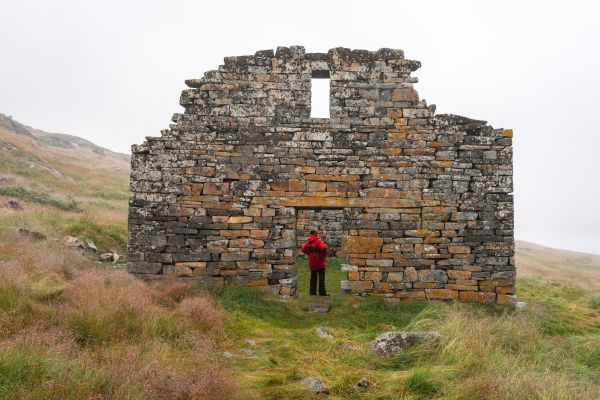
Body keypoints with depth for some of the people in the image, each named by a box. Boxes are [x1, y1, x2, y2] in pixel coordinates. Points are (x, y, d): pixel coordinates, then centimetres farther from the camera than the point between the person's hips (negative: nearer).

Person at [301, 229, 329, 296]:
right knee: (321, 277, 1)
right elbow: (324, 248, -29)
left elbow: (303, 249, 5)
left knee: (313, 277, 14)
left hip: (312, 262, 6)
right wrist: (322, 255, -15)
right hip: (319, 263, -6)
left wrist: (309, 254, 7)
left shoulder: (308, 242, 5)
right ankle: (322, 292, 0)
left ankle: (312, 291, 16)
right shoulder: (318, 241, -14)